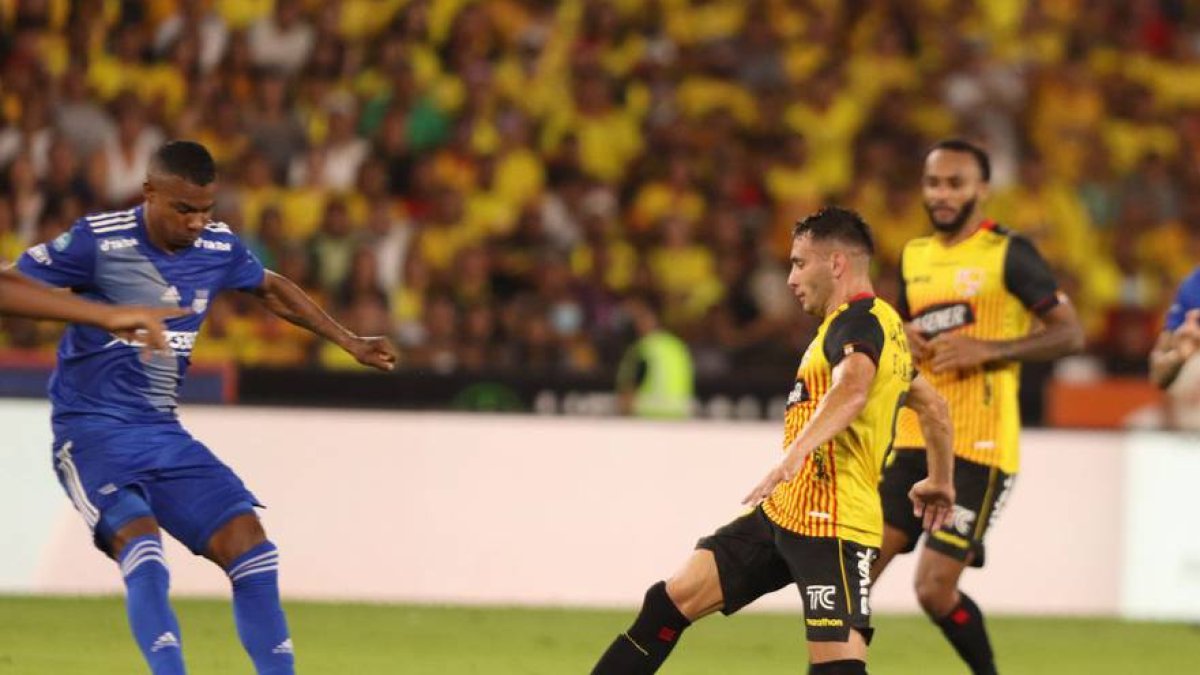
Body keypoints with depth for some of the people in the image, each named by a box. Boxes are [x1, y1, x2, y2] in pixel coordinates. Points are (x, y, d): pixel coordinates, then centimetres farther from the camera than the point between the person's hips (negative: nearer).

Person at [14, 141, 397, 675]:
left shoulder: (219, 248, 4)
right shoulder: (99, 241, -13)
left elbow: (271, 289, 25)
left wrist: (349, 342, 28)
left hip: (164, 432, 6)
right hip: (92, 430, -6)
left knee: (247, 542, -7)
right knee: (140, 541, -29)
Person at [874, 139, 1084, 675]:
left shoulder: (1008, 253, -5)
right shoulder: (914, 256, 15)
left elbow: (1070, 333, -8)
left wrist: (987, 350, -18)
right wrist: (901, 339, 5)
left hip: (977, 449, -6)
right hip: (913, 442, 6)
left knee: (935, 589, -10)